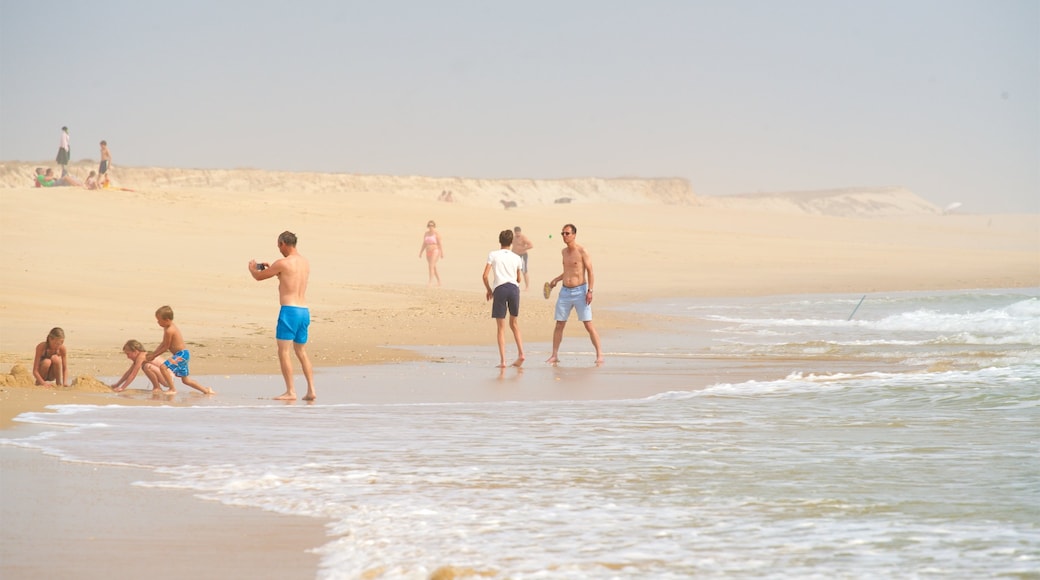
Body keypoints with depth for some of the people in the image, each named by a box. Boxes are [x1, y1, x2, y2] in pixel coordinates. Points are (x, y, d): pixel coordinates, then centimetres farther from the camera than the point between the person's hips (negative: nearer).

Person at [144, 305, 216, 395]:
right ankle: (206, 390, 24)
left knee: (163, 367, -23)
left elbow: (165, 347, -16)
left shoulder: (169, 331, -20)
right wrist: (152, 353, 13)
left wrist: (153, 356, -8)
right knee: (185, 379, 19)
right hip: (182, 355, 11)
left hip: (182, 354, -11)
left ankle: (172, 388, -16)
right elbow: (163, 344, 18)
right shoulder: (169, 328, 11)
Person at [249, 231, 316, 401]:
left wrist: (252, 268, 24)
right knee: (301, 352, 15)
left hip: (289, 310, -7)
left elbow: (258, 277, 2)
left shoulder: (283, 263, -10)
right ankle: (311, 390, 8)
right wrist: (271, 268, 34)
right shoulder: (306, 263, 12)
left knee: (283, 351, -4)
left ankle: (290, 391, -9)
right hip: (304, 311, 7)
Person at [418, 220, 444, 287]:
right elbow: (424, 244, 12)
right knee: (434, 268, 10)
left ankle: (430, 282, -23)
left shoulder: (437, 233, -9)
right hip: (428, 253, 7)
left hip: (435, 252, -7)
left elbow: (440, 244, -12)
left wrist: (442, 253, -16)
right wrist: (420, 253, 7)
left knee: (431, 266, -19)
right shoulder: (426, 233, 9)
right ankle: (439, 282, 21)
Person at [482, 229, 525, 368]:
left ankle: (502, 360, -3)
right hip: (514, 288, 2)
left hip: (500, 289, -2)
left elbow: (485, 275, 0)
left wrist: (489, 290, 15)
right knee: (514, 323, 20)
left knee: (501, 327, 2)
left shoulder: (493, 255, 6)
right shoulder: (516, 258, 13)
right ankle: (520, 353, 8)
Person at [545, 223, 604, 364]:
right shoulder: (564, 251, 12)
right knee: (559, 324, 4)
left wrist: (590, 291, -17)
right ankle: (555, 355, 11)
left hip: (580, 291, -6)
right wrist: (555, 280, 13)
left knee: (588, 325, -6)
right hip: (565, 291, 6)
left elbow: (590, 272, -9)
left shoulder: (582, 251, -8)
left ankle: (599, 354, 0)